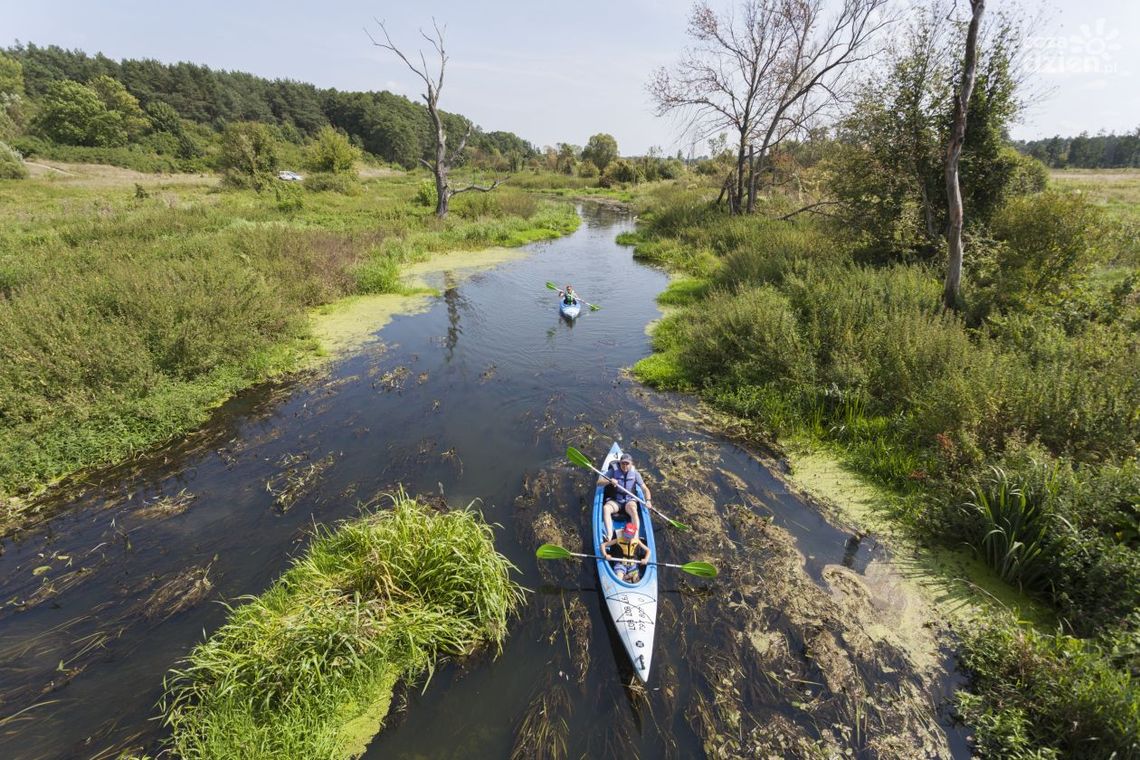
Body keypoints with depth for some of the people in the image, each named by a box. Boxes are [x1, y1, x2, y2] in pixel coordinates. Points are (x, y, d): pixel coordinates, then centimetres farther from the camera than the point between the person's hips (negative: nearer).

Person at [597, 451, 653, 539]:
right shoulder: (613, 470, -3)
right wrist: (610, 481, -25)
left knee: (633, 510, -35)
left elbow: (645, 489, 1)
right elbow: (599, 482, -6)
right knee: (605, 508, -32)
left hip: (629, 500, 0)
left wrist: (648, 500, -18)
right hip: (615, 500, 0)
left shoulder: (635, 473, -1)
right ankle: (609, 536, -39)